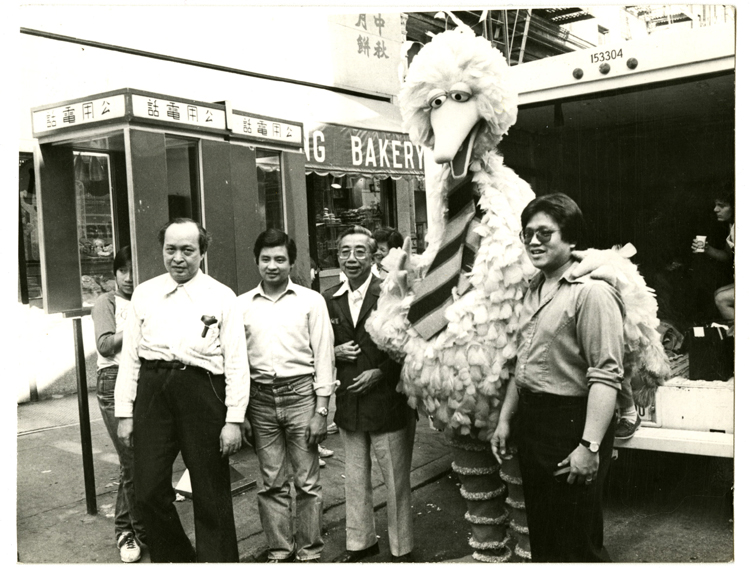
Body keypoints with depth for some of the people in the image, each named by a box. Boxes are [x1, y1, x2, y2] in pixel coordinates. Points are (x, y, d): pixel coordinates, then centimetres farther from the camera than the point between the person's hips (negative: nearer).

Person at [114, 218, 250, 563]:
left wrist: (234, 419, -7)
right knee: (149, 492, 7)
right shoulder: (144, 294, 12)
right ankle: (174, 559, 29)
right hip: (152, 391, 3)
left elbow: (236, 362, 0)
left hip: (201, 389, -2)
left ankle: (217, 560, 24)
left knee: (211, 495, 6)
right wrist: (124, 413, 6)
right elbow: (129, 356, 11)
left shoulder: (222, 297, 4)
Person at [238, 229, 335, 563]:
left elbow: (323, 357, 1)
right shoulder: (242, 305, 8)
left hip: (300, 394, -2)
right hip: (260, 397, 2)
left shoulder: (311, 301, 2)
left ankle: (310, 552, 18)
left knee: (307, 482, 4)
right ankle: (279, 552, 22)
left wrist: (321, 410, -5)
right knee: (272, 483, 10)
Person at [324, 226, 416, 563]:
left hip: (387, 402, -4)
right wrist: (335, 352, -6)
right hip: (348, 403, 5)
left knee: (396, 481, 7)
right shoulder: (329, 299, 6)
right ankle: (359, 542, 34)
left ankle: (401, 549, 24)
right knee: (354, 479, 17)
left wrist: (381, 373, -16)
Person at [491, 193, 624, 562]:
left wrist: (590, 445, -25)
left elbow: (606, 375, -21)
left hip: (571, 421, -8)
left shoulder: (592, 292, -16)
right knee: (541, 536, 21)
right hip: (530, 418, 9)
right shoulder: (534, 290, 12)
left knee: (577, 545, 5)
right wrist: (505, 420, 18)